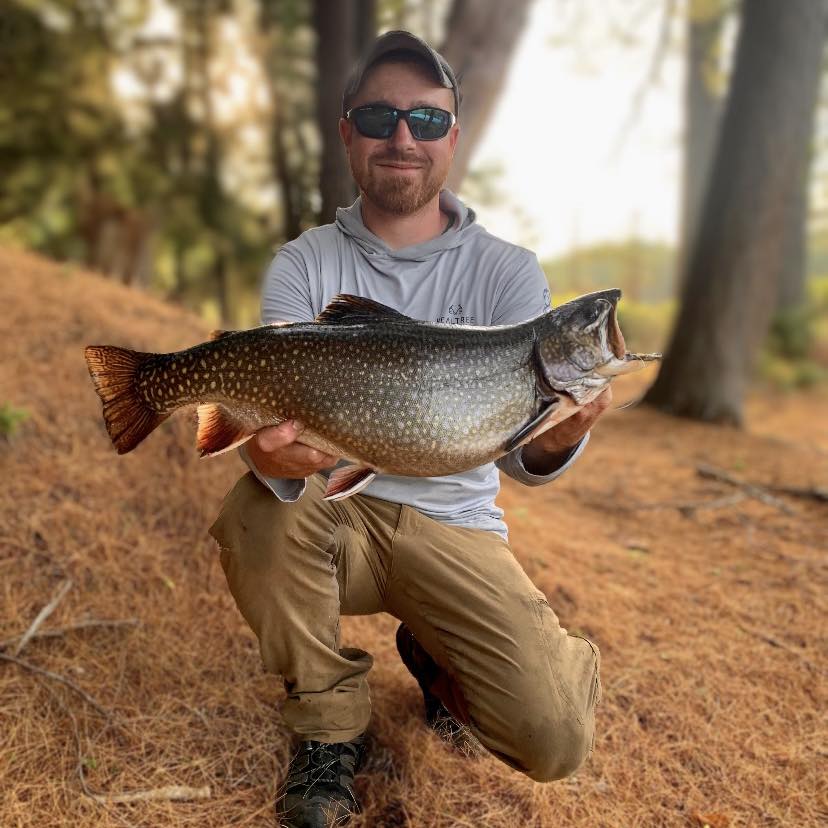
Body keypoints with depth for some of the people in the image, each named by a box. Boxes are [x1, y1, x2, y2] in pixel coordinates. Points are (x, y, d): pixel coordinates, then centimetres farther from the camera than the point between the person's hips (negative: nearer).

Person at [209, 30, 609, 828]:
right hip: (333, 512, 1)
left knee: (553, 738, -17)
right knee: (256, 512, -33)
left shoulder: (508, 273, -5)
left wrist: (553, 443, -41)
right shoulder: (303, 266, -3)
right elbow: (274, 403, -16)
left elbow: (515, 442, -16)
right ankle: (329, 725, -4)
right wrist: (275, 455, -41)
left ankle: (435, 658, 19)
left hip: (454, 525, 0)